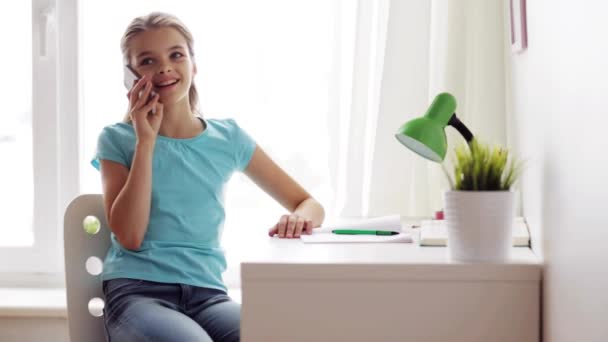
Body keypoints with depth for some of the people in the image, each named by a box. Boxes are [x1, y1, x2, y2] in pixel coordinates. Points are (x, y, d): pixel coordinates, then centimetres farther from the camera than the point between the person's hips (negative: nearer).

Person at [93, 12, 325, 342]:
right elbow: (129, 237, -8)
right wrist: (146, 140, -8)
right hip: (138, 290, -2)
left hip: (207, 293, 3)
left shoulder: (228, 138, 9)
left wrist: (300, 218, -13)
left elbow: (309, 203, 12)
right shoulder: (117, 139, 5)